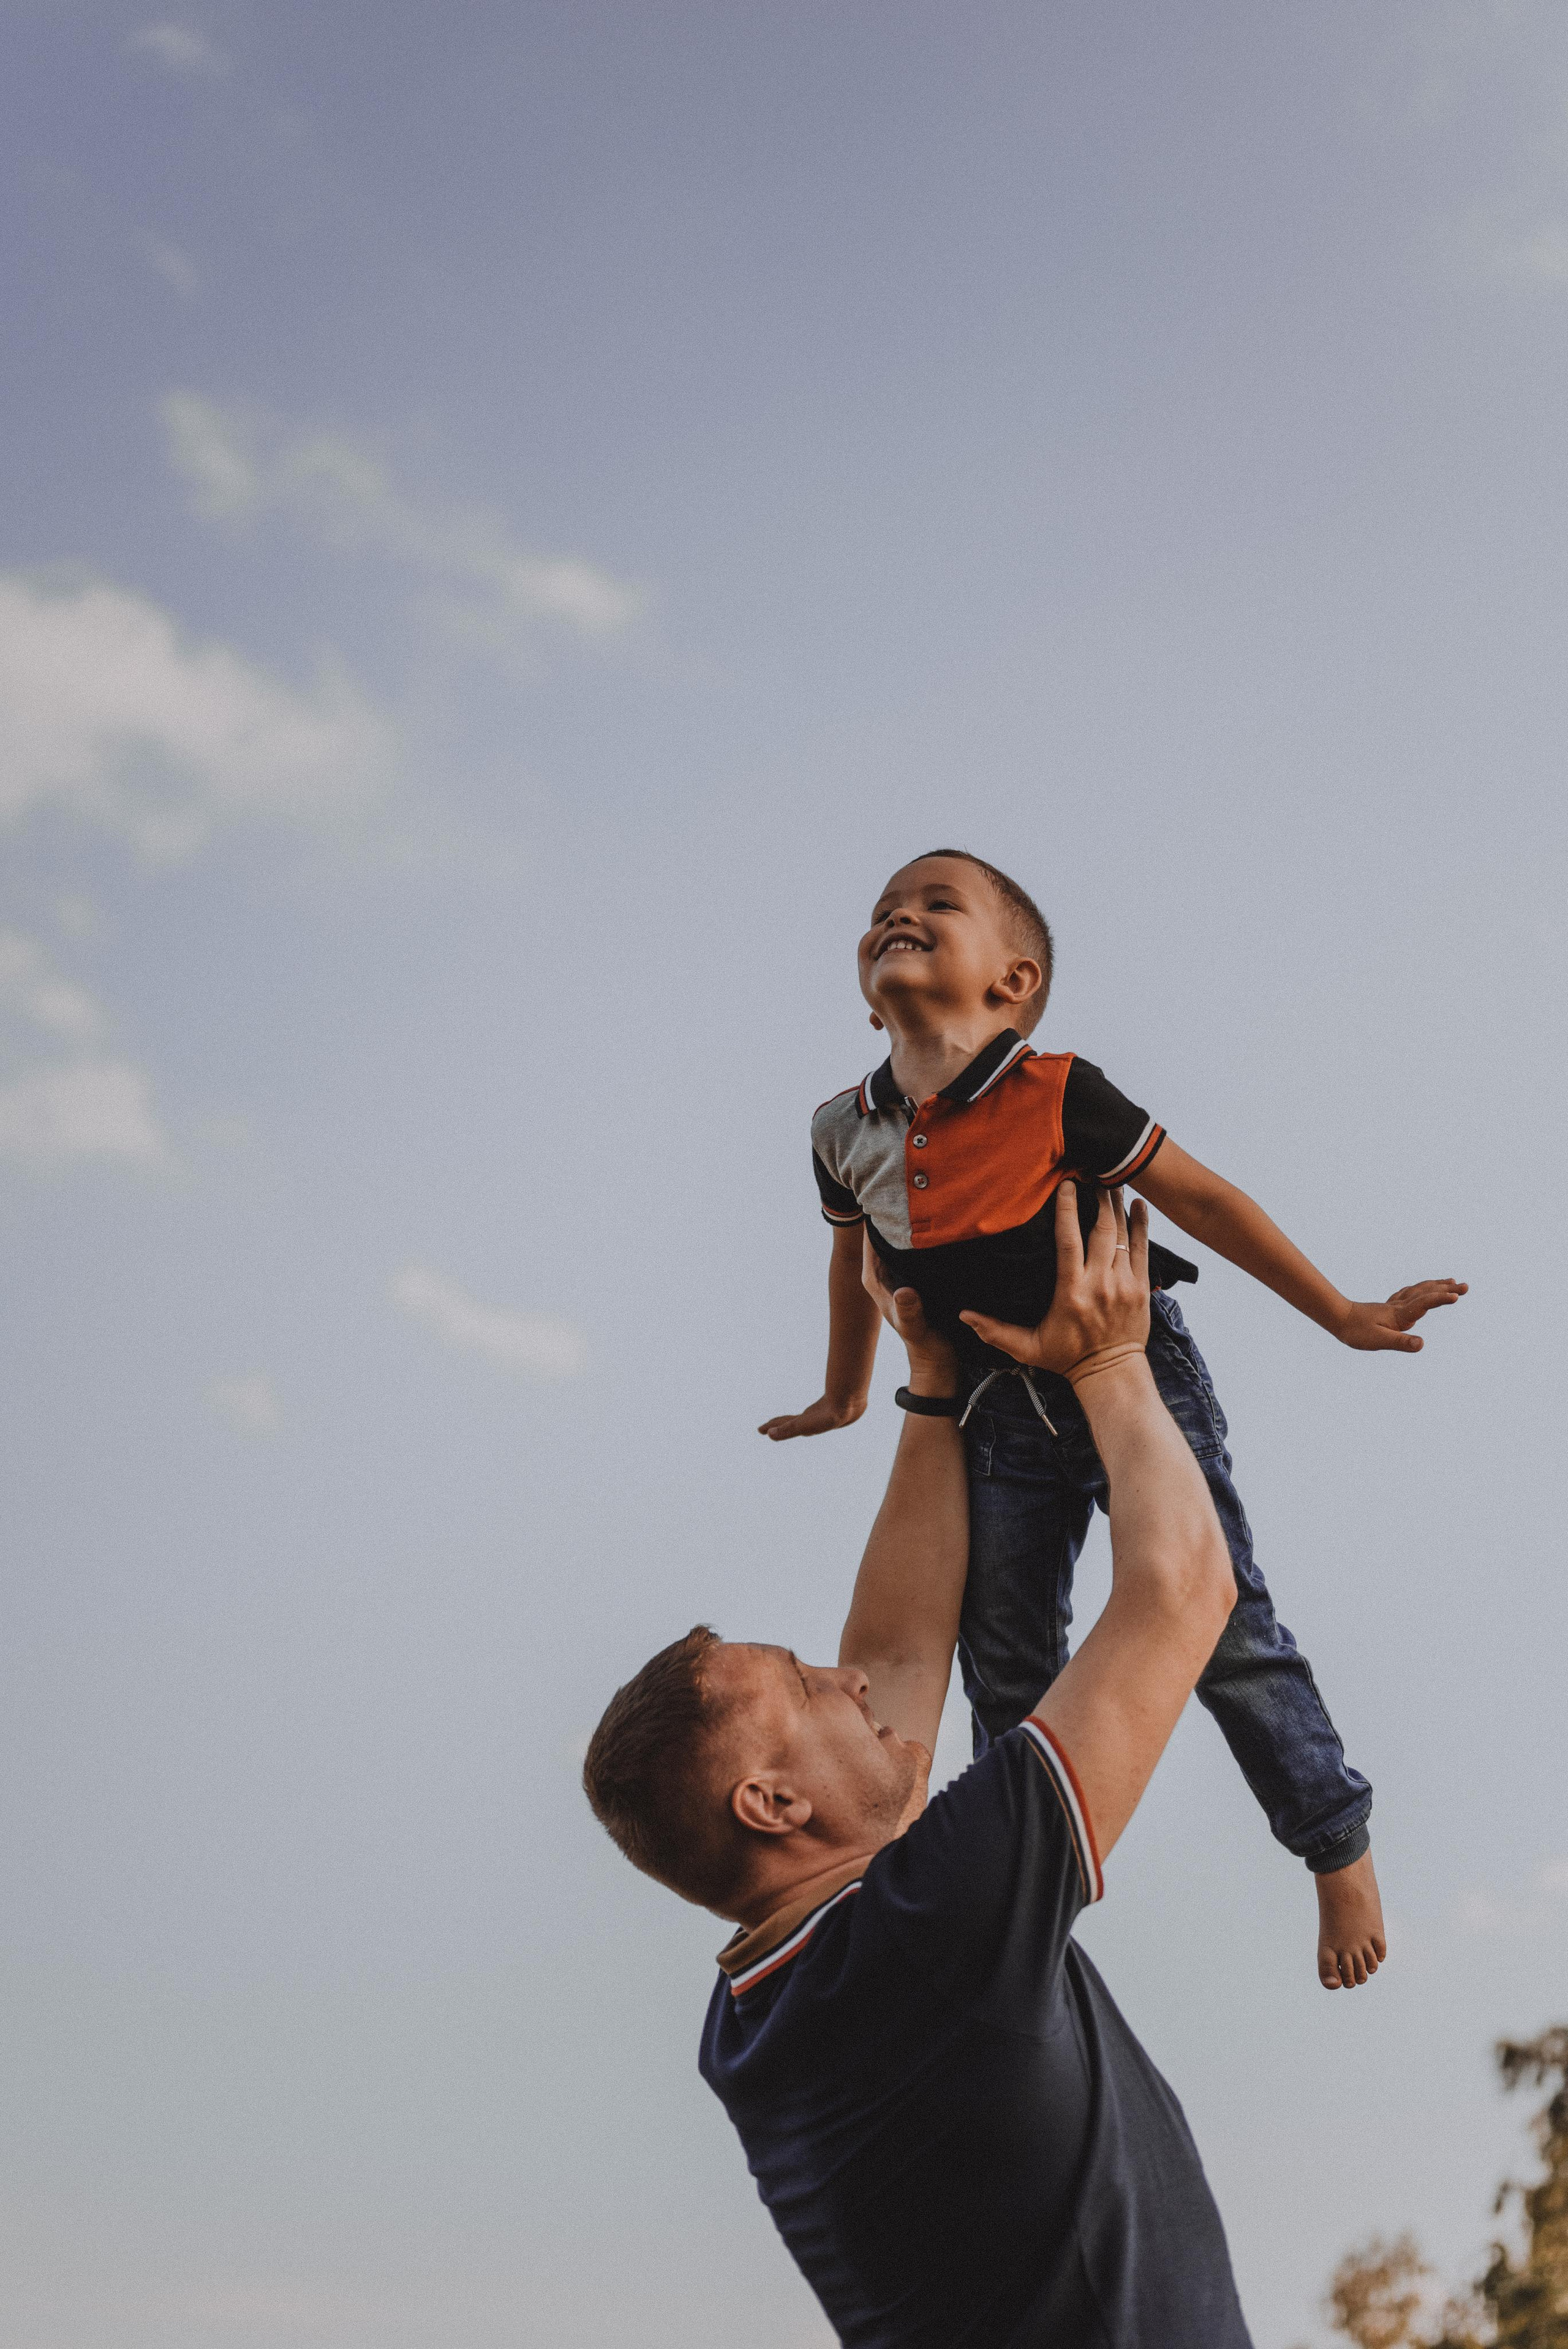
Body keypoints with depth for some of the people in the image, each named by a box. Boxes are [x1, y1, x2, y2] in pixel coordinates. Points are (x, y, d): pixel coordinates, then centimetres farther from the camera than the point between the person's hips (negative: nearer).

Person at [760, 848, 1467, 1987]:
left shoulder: (1054, 1095, -20)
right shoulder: (846, 1135, -5)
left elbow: (1199, 1197, -12)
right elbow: (856, 1263, 16)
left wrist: (1342, 1316, -8)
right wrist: (844, 1397, 30)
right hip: (999, 1411, 5)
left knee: (1220, 1628, -3)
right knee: (1004, 1666, 10)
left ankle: (1341, 1849, 17)